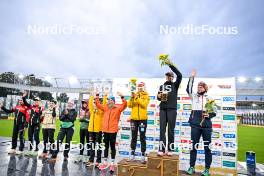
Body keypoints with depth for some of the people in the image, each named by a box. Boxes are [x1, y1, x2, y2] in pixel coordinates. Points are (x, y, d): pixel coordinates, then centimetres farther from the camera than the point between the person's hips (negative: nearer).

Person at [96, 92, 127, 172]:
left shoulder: (117, 108, -1)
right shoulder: (105, 108, 11)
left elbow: (124, 104, -12)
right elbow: (98, 104, 15)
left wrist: (122, 96, -21)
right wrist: (97, 95, 8)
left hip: (113, 130, -4)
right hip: (105, 130, 4)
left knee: (112, 146, 5)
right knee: (106, 146, 15)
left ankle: (112, 163, 14)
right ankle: (105, 162, 26)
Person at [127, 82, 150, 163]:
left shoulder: (146, 96, 2)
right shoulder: (134, 95, 10)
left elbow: (144, 105, -15)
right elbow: (129, 105, 0)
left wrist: (137, 98, -19)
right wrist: (132, 98, -14)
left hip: (143, 119, -3)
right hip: (134, 118, 3)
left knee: (142, 138, 3)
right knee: (133, 137, 10)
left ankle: (143, 156, 10)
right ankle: (132, 155, 18)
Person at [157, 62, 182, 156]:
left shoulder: (175, 85, 11)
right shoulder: (162, 86, 21)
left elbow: (180, 75, -6)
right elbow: (158, 97, 19)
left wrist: (171, 65, -11)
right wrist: (159, 96, -6)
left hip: (172, 109, -2)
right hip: (163, 109, 3)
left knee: (171, 130, 0)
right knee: (162, 129, -2)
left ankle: (170, 149, 7)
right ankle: (161, 149, -1)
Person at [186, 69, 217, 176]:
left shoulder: (209, 99, 8)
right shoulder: (194, 96, 9)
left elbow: (214, 112, 11)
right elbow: (188, 89, -6)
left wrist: (209, 115, -10)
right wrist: (192, 77, -7)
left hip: (206, 125, 0)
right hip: (195, 125, 0)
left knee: (207, 147, 5)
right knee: (194, 146, 7)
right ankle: (191, 167, 18)